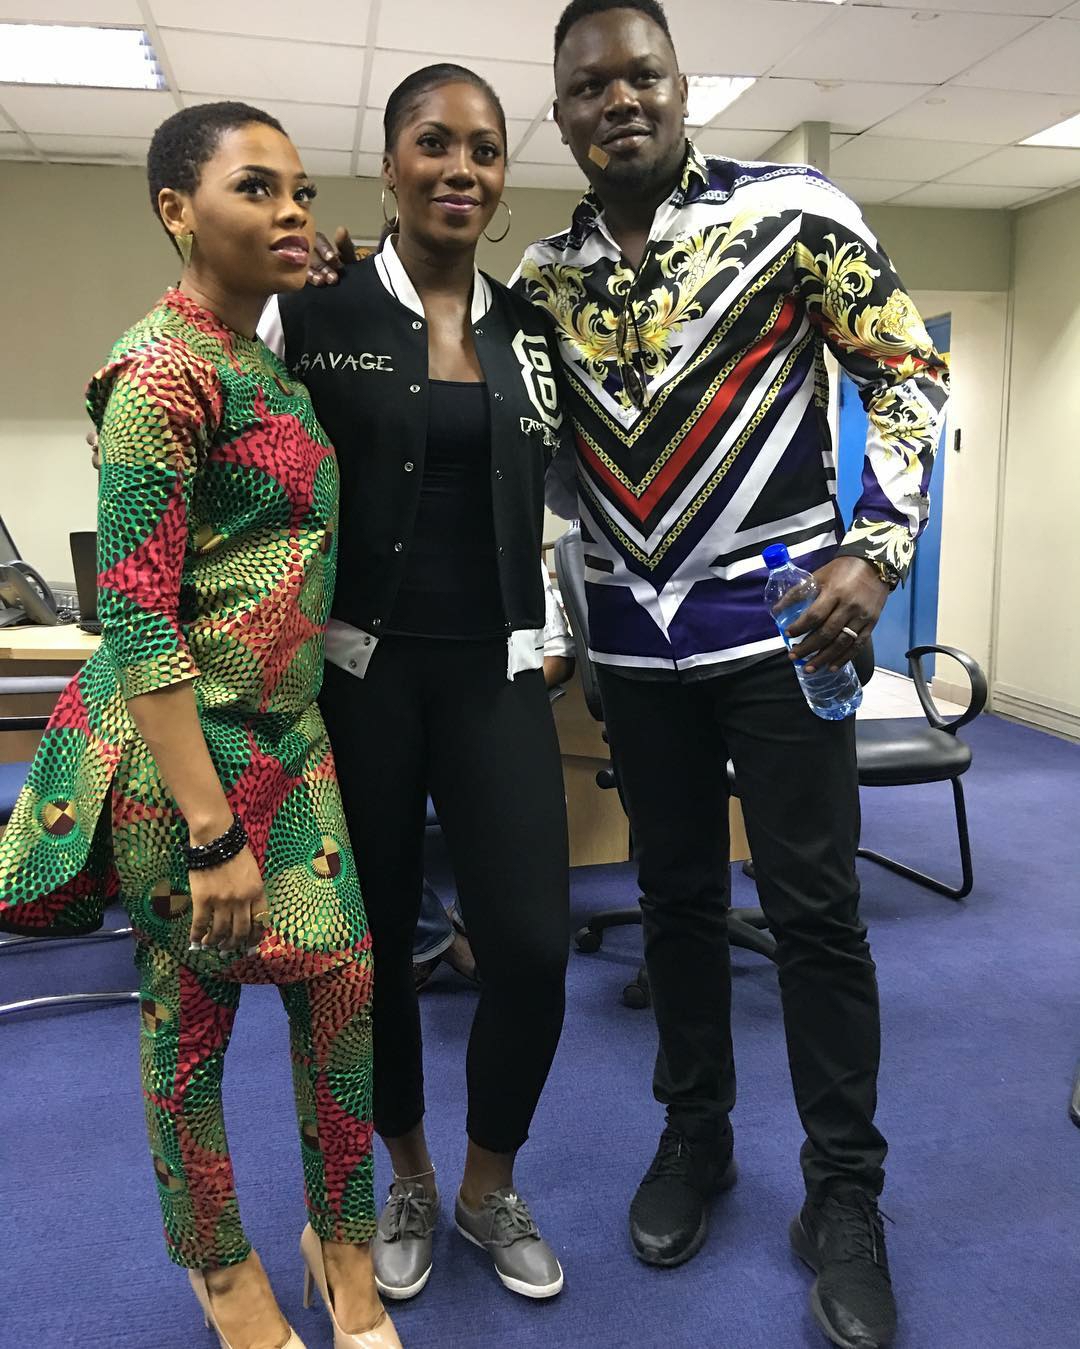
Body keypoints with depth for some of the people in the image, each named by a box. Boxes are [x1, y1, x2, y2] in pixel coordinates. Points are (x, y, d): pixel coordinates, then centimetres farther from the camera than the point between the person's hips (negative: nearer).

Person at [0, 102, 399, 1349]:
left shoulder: (263, 359, 10)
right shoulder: (164, 371, -16)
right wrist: (211, 834, -22)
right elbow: (135, 619, -21)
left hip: (289, 731, 8)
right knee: (193, 1011, 9)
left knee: (343, 978, 9)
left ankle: (343, 1243, 33)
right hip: (188, 743, -8)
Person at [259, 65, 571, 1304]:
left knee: (532, 950, -3)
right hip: (356, 670, -2)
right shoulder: (312, 311, -1)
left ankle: (491, 1189, 26)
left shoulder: (529, 329, 9)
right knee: (373, 943, 9)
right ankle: (408, 1180, 36)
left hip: (494, 674, 2)